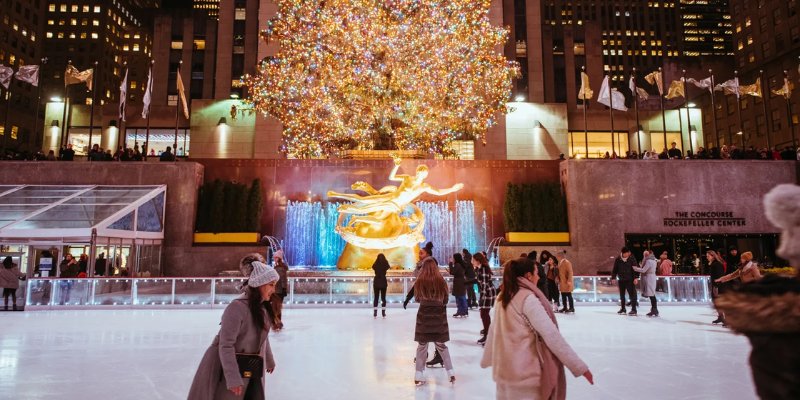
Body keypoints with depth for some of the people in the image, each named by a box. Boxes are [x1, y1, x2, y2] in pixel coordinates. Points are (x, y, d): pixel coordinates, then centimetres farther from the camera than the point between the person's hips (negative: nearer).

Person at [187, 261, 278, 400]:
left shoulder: (263, 307, -1)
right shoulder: (237, 307, -25)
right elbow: (226, 346, -25)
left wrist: (269, 360, 25)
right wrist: (233, 378, -27)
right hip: (228, 367, -7)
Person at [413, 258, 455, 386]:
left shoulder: (419, 282, -8)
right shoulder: (441, 282, -7)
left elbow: (417, 299, 5)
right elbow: (445, 300, 3)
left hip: (424, 315, -1)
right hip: (439, 316, 1)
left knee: (422, 345, 10)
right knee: (441, 345, 15)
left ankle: (418, 376, 12)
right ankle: (450, 372, 15)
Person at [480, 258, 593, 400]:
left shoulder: (503, 298, 6)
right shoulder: (528, 299, -16)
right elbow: (551, 335, -19)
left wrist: (487, 359, 29)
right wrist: (580, 366, -14)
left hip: (505, 370, 7)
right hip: (526, 374, -7)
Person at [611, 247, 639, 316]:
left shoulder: (632, 259, -6)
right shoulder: (618, 260, 1)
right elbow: (615, 269, 6)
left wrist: (635, 277, -13)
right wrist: (613, 278, 2)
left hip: (630, 280, -4)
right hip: (621, 280, 4)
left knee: (632, 294, -6)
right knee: (622, 295, 11)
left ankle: (633, 309, 0)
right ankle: (623, 309, 21)